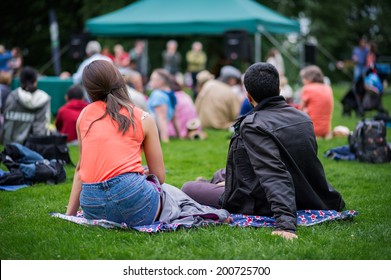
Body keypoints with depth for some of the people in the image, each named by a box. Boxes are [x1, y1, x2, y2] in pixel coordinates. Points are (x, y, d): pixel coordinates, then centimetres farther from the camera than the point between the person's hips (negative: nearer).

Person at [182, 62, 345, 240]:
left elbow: (274, 176, -35)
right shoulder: (303, 118, -2)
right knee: (221, 173, 30)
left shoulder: (253, 125, -24)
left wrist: (285, 222, -43)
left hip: (261, 205, -8)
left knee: (188, 188, 10)